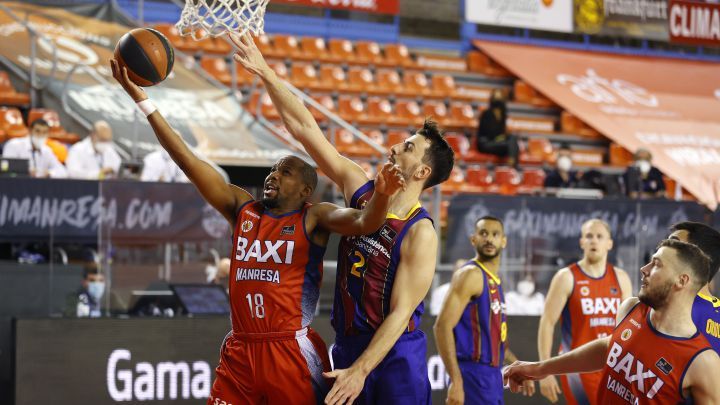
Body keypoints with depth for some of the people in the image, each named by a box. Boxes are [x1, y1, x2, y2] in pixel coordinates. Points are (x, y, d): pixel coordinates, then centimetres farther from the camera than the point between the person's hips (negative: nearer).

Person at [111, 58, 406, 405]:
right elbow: (187, 159, 8)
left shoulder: (313, 218, 0)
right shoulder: (242, 209, 11)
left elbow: (364, 223, -19)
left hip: (292, 351, -5)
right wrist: (141, 98, 3)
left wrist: (381, 195, -42)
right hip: (240, 351, 5)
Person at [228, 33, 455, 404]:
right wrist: (266, 75, -1)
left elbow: (400, 312, -17)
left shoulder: (420, 233, -13)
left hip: (396, 356, -6)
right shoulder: (360, 190, 4)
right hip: (347, 346, 6)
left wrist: (360, 371, -22)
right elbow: (306, 130, 4)